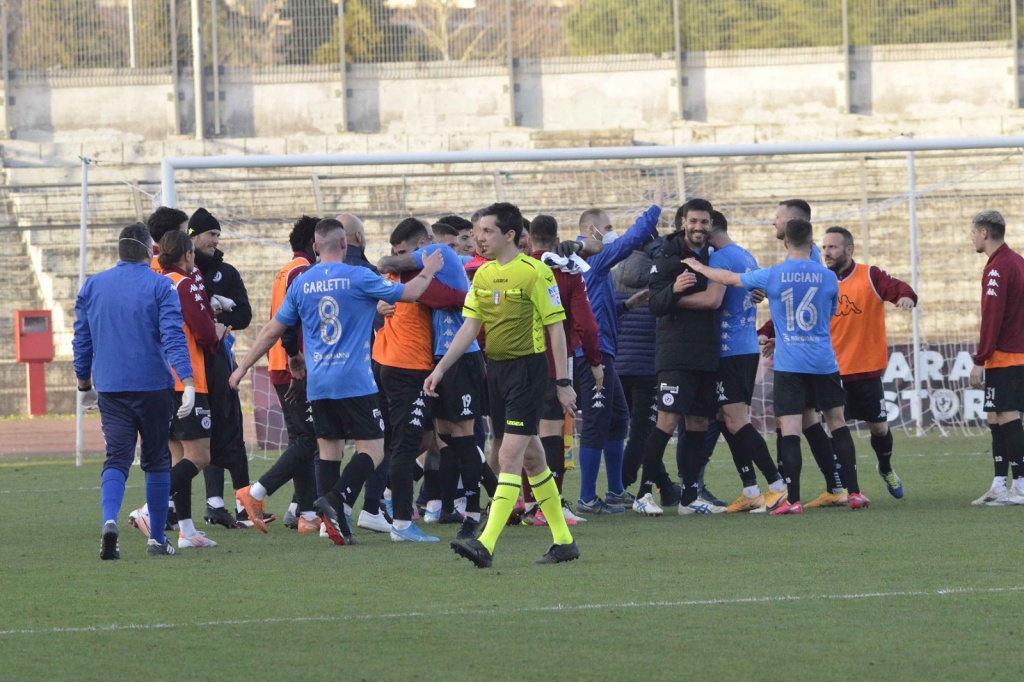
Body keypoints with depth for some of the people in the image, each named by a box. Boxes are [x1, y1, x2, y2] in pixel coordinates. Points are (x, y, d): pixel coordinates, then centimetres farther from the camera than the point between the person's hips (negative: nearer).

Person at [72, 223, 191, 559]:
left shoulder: (92, 286, 7)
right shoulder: (159, 286, -5)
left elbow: (81, 338, 12)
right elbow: (173, 336, -15)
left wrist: (84, 378, 26)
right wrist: (187, 381, -20)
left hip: (110, 389, 2)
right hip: (153, 388, -2)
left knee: (116, 458, -2)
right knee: (156, 459, 10)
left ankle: (109, 521, -28)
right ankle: (157, 539, 13)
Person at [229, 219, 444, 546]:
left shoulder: (301, 283, 6)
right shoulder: (357, 277, -7)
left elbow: (272, 331, 12)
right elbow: (409, 293, 0)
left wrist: (243, 367, 22)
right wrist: (428, 272, 20)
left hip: (318, 383, 5)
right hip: (354, 382, -5)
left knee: (329, 448, 11)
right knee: (372, 449, -3)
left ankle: (338, 526, 7)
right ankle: (335, 500, -23)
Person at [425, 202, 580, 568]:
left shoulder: (535, 272, -10)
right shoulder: (483, 275, 10)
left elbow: (555, 327, -8)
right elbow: (469, 327, 12)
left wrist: (563, 381, -10)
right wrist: (440, 368, 4)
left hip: (528, 368, -8)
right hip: (495, 368, 8)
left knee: (510, 457, -13)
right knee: (531, 458, 12)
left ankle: (487, 544, -22)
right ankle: (563, 541, 20)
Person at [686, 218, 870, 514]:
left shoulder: (772, 276, -4)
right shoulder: (828, 278, 2)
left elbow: (729, 278, 9)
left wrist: (699, 267, 29)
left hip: (789, 364, -2)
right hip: (824, 362, 2)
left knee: (790, 430, -4)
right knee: (838, 423, 12)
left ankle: (793, 500, -9)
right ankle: (854, 492, 11)